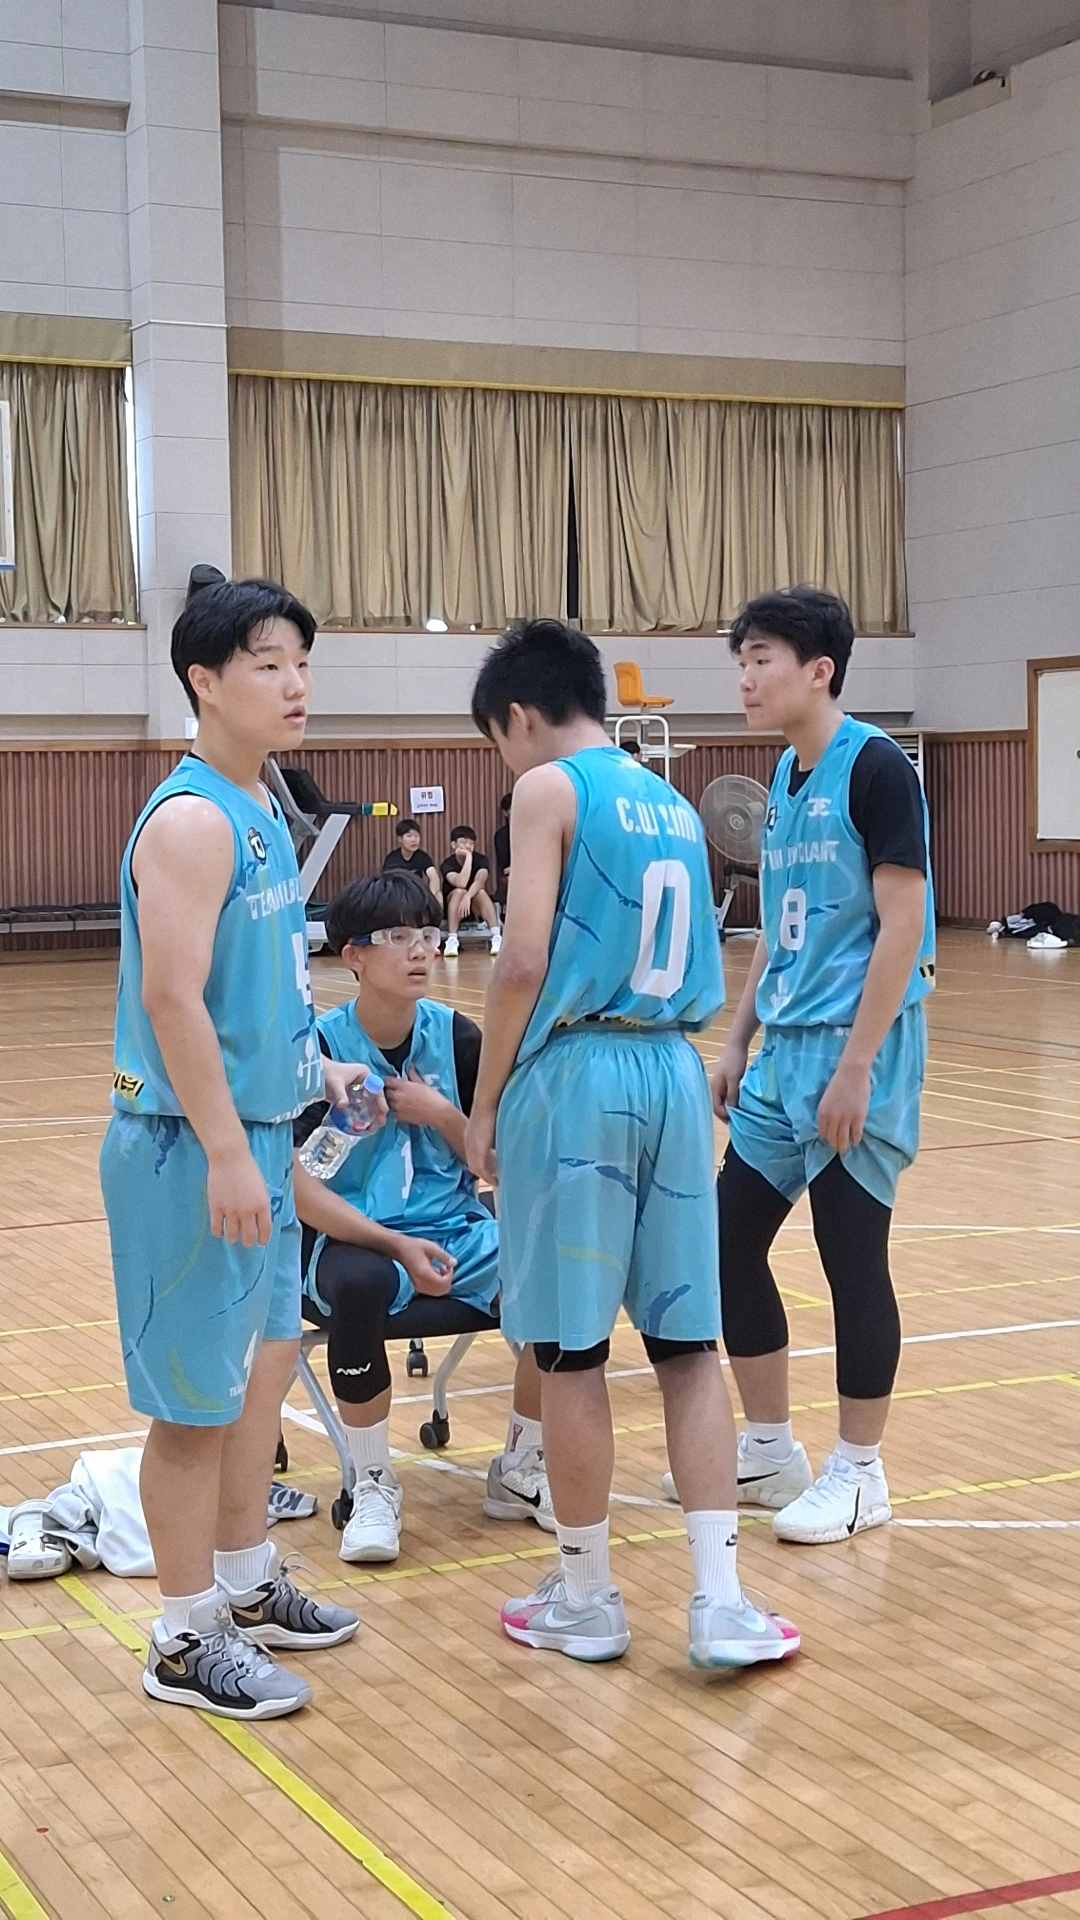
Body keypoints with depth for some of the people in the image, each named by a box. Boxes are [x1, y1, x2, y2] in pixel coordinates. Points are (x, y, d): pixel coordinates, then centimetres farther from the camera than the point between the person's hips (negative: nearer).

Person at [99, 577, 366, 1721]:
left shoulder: (258, 810, 11)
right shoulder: (192, 819, -18)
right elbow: (171, 998, -23)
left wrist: (315, 1068, 19)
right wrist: (226, 1154, -25)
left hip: (257, 1134, 9)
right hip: (192, 1149, -9)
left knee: (262, 1364, 19)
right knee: (197, 1399, 1)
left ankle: (245, 1585, 35)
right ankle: (186, 1641, 13)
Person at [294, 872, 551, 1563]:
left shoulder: (457, 1036, 3)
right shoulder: (319, 1045, -7)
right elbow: (300, 1186, -13)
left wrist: (441, 1114, -11)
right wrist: (397, 1245, -23)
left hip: (456, 1232, 4)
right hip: (355, 1237, -4)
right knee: (361, 1284, -39)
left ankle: (519, 1472, 0)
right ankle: (374, 1484, -15)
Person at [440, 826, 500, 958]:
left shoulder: (481, 859, -10)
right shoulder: (448, 864, -15)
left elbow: (480, 882, -29)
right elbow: (461, 883, -34)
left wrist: (468, 897, -48)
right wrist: (468, 857, -30)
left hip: (477, 908, 1)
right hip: (452, 908, -1)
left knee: (481, 892, -31)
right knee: (459, 891, -33)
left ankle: (496, 938, -43)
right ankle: (452, 940, -41)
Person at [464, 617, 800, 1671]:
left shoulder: (549, 789, -5)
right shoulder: (672, 803, 16)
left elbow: (524, 963, -13)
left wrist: (483, 1105, -5)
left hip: (579, 1072, -6)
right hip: (674, 1070, 6)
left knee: (570, 1348, 4)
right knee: (688, 1340, 8)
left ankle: (585, 1599, 14)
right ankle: (720, 1603, 7)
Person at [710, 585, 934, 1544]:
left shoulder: (875, 768, -12)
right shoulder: (784, 776, 12)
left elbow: (901, 928, -17)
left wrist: (856, 1068, -20)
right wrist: (738, 1042, 16)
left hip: (853, 1057, -8)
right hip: (783, 1053, 8)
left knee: (852, 1257, 0)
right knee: (730, 1240, 9)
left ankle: (859, 1474, 14)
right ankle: (771, 1451, 23)